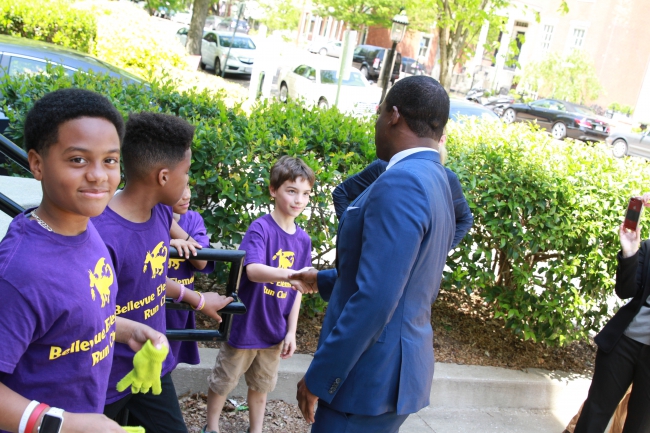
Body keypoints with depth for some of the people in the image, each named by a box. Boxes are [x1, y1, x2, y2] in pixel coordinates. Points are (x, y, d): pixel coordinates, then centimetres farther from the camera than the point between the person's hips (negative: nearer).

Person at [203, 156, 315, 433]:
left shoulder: (303, 240, -1)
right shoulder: (260, 228, -17)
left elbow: (296, 289, 5)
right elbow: (253, 270, -32)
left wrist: (291, 331, 2)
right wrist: (293, 274, -47)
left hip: (275, 330, 5)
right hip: (246, 325, -4)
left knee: (261, 385, 21)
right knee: (223, 381, 12)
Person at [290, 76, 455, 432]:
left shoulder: (401, 182, -21)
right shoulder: (434, 181, 10)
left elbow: (374, 299, -26)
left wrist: (319, 377, -17)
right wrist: (324, 281, 27)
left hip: (371, 376, -9)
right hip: (394, 370, 9)